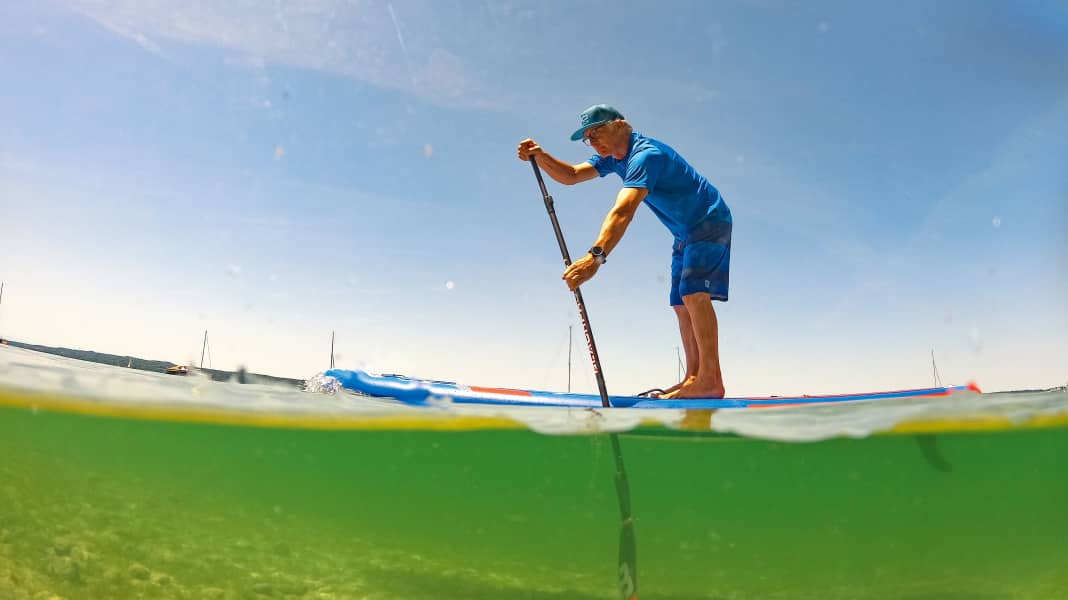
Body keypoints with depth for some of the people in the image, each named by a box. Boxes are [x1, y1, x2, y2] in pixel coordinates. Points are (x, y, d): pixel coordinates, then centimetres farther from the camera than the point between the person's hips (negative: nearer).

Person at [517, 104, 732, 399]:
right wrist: (539, 156, -19)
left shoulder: (645, 154, -27)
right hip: (685, 234, 10)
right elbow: (571, 176, 0)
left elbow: (623, 211, -42)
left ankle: (711, 380, -27)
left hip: (709, 223, -10)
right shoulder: (613, 156, 4)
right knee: (682, 303, 5)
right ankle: (694, 378, 7)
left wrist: (596, 256, -54)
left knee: (694, 293, -24)